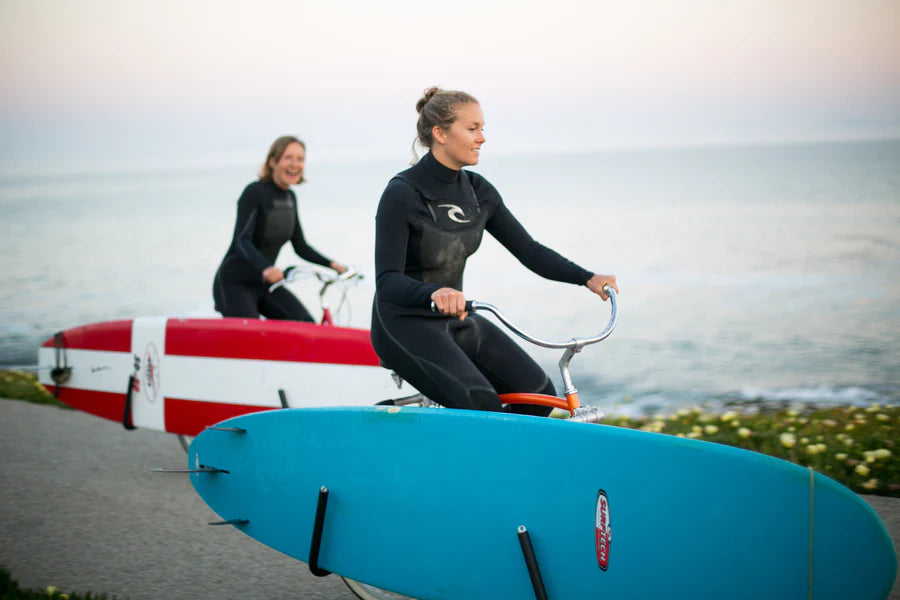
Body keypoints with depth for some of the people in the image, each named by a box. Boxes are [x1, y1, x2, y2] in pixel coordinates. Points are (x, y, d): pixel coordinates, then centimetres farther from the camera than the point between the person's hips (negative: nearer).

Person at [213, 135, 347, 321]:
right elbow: (242, 241, -29)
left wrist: (332, 264, 2)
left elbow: (300, 246, 14)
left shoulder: (290, 197, 7)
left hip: (264, 283, 7)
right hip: (235, 283, -7)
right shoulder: (255, 192, -16)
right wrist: (266, 268, -47)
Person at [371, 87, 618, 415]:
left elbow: (528, 250, 5)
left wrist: (587, 277, -9)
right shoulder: (402, 194, -17)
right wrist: (434, 293, -46)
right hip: (405, 324, -7)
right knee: (481, 406, -27)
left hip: (456, 321, 7)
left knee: (539, 395, -5)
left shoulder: (478, 191, 4)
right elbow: (387, 280, -26)